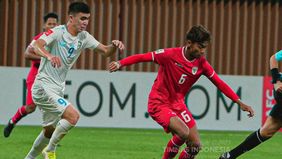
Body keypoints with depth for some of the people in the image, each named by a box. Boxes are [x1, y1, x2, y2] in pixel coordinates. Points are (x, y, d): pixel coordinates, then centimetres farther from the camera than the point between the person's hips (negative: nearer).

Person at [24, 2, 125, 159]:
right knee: (73, 115, -23)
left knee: (49, 132, 17)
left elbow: (106, 51, 4)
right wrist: (49, 55, -54)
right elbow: (36, 45, -33)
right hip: (44, 86, -8)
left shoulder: (84, 37, 4)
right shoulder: (57, 32, -17)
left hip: (58, 90, 8)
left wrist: (114, 45, -19)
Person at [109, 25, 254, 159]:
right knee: (183, 132, -30)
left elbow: (219, 83, 1)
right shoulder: (170, 55, -18)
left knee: (195, 145, -1)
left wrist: (239, 103, -3)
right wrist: (120, 63, -28)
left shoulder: (201, 63, -4)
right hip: (159, 104, -6)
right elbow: (142, 57, -15)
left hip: (178, 104, 6)